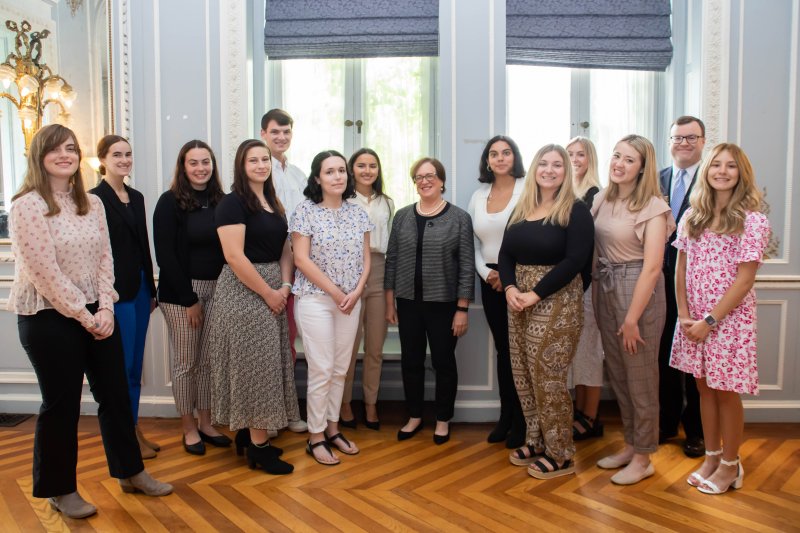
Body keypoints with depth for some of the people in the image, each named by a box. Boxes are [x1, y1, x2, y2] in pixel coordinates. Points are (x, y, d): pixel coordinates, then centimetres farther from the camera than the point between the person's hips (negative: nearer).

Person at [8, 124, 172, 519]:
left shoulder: (92, 203, 7)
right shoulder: (27, 205, -12)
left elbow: (105, 258, 4)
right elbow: (45, 272, -17)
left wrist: (105, 309, -6)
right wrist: (84, 316, -15)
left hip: (96, 314, 6)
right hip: (48, 318, -6)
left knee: (115, 393, 12)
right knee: (61, 403, 6)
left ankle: (130, 472, 29)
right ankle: (59, 490, 26)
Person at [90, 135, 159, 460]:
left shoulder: (137, 197, 12)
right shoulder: (95, 198, -8)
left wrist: (152, 290, 15)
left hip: (139, 289, 7)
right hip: (115, 292, -7)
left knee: (135, 364, 14)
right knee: (121, 365, 1)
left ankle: (135, 429, 26)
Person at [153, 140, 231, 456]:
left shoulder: (221, 201, 7)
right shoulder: (170, 202, -6)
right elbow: (165, 255, -9)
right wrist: (189, 299, -11)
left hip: (216, 289, 4)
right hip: (181, 292, -4)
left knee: (209, 360, 11)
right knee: (186, 362, 5)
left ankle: (205, 423, 25)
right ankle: (189, 428, 21)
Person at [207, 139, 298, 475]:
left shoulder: (273, 203, 13)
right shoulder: (233, 203, -11)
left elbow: (284, 248, 12)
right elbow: (234, 256, -20)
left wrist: (285, 287, -3)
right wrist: (268, 293, -16)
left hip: (273, 291, 8)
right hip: (244, 292, -8)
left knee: (266, 365, 13)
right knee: (255, 366, -2)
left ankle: (248, 433, 28)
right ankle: (258, 448, 10)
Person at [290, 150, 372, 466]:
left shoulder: (358, 214, 8)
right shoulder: (305, 212, -6)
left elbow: (365, 259, 8)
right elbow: (301, 259, -11)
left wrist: (356, 292, -9)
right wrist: (336, 293, -13)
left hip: (351, 301, 5)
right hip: (316, 300, -5)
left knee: (340, 369, 11)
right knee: (321, 371, -3)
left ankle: (332, 429, 25)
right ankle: (315, 438, 12)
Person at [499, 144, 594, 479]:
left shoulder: (576, 211, -6)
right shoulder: (520, 210, 11)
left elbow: (575, 260, -16)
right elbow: (505, 254, 7)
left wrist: (536, 294, -18)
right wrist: (510, 288, -11)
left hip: (556, 304, -6)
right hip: (520, 303, 6)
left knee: (549, 379, -1)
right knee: (524, 377, 12)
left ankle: (561, 455, 16)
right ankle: (537, 443, 29)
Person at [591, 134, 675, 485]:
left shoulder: (653, 206, -12)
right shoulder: (602, 200, 7)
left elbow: (652, 267, -16)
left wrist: (632, 318, -17)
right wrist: (595, 297, 3)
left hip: (638, 292, -6)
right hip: (605, 290, 7)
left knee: (640, 377, 6)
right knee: (617, 374, 16)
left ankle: (643, 458, 23)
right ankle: (630, 444, 34)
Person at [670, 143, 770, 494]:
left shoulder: (751, 220, -10)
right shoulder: (692, 216, 5)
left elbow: (744, 280, -13)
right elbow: (681, 269, 5)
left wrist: (710, 321, -14)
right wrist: (684, 315, -4)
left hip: (729, 319, -4)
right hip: (693, 320, 4)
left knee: (726, 393, 8)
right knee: (704, 389, 15)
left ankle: (729, 465, 26)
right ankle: (711, 457, 31)